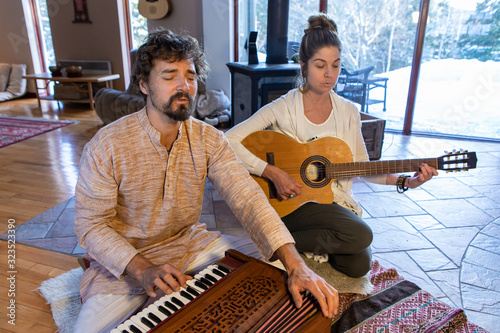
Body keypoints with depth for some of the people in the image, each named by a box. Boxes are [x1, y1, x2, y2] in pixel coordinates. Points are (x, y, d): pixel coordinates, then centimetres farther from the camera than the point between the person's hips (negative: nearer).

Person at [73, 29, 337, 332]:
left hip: (190, 243, 3)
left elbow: (248, 198, -21)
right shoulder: (105, 148, -18)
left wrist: (296, 265, -33)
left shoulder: (209, 140, -9)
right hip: (123, 262, -2)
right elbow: (92, 225, -14)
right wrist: (144, 270, -30)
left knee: (272, 262, -7)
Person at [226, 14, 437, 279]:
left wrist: (405, 182, -4)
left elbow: (361, 166, 9)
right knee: (361, 235, -24)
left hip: (334, 199, 5)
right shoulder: (283, 109, -13)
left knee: (359, 266, -12)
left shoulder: (348, 112, 2)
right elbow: (229, 141, -21)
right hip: (291, 200, -5)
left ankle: (291, 240, 6)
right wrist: (273, 173, -26)